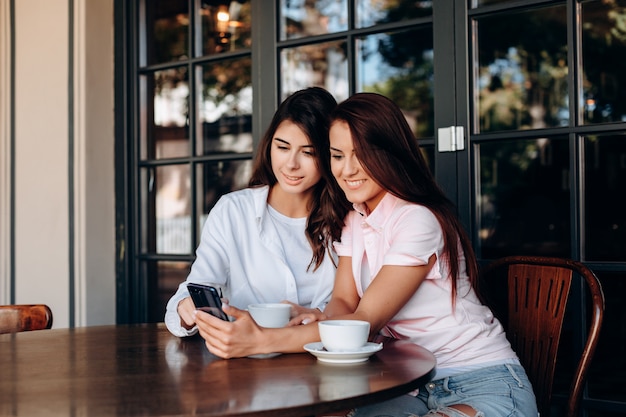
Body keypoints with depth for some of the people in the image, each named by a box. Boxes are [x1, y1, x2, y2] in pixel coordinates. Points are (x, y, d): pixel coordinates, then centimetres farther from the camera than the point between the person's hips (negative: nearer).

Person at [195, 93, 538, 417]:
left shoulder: (418, 221, -19)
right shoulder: (353, 221, 7)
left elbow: (366, 321, -23)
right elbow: (344, 303, 2)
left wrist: (261, 340, -32)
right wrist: (318, 318, -23)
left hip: (481, 385, -7)